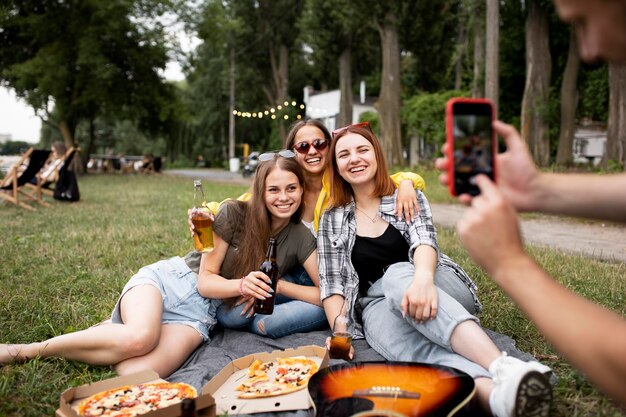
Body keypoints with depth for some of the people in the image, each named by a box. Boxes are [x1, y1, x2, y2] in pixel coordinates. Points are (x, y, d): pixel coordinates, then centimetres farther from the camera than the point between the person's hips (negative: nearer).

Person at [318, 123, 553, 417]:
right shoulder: (332, 221, 11)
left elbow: (424, 242, -12)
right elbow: (331, 285, 6)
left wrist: (422, 278, -35)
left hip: (432, 291, 0)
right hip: (377, 306, 1)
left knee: (397, 275, -37)